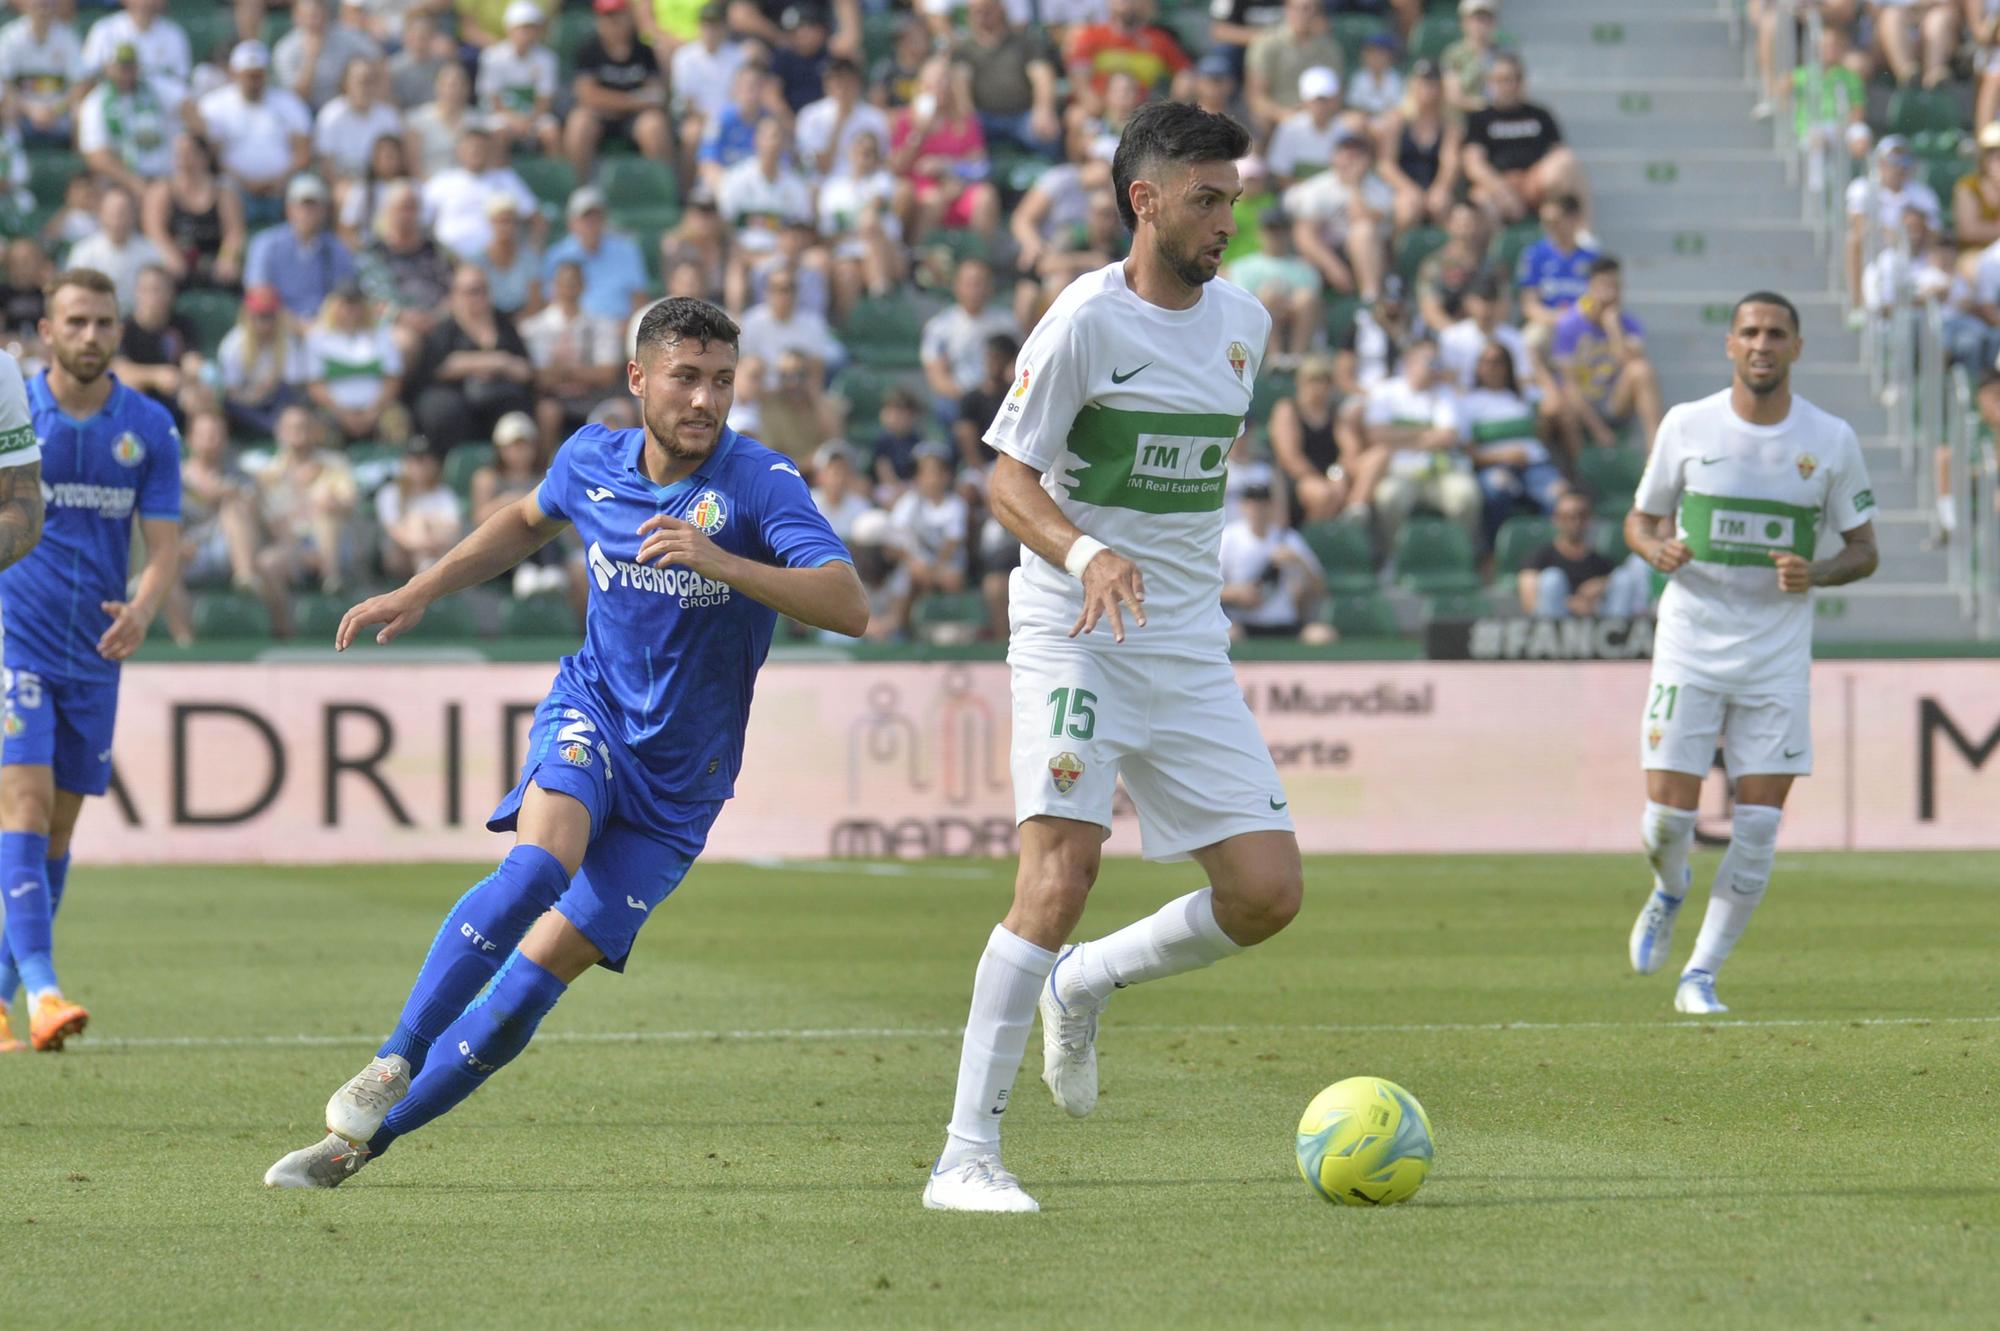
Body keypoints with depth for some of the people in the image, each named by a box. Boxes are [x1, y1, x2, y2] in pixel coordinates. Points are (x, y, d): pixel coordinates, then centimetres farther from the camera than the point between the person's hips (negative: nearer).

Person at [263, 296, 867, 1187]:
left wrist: (718, 561, -40)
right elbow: (529, 519, 24)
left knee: (538, 975, -7)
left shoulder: (759, 483, -16)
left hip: (679, 783, -1)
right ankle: (393, 1063, -25)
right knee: (539, 863, -32)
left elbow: (849, 607, -29)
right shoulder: (593, 461, -2)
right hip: (592, 717, 1)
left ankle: (359, 1139, 3)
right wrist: (414, 595, 19)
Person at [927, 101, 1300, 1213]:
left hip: (1192, 651, 6)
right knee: (1063, 867, -21)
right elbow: (1008, 477, -11)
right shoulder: (1088, 320, -11)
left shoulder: (1244, 320, 9)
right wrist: (1086, 553, -29)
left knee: (1269, 891, -4)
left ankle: (1084, 984, 24)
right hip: (1075, 638, -6)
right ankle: (967, 1156, -17)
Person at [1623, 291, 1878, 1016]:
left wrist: (1814, 574, -15)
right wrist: (1657, 549, -14)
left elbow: (1863, 549, 6)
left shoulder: (1831, 439, -1)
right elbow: (1640, 521, 10)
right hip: (1690, 645, 0)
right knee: (1668, 813, -6)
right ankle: (1668, 894, 30)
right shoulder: (1686, 426, -1)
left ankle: (1701, 974, 7)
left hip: (1777, 653, 0)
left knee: (1759, 826, -6)